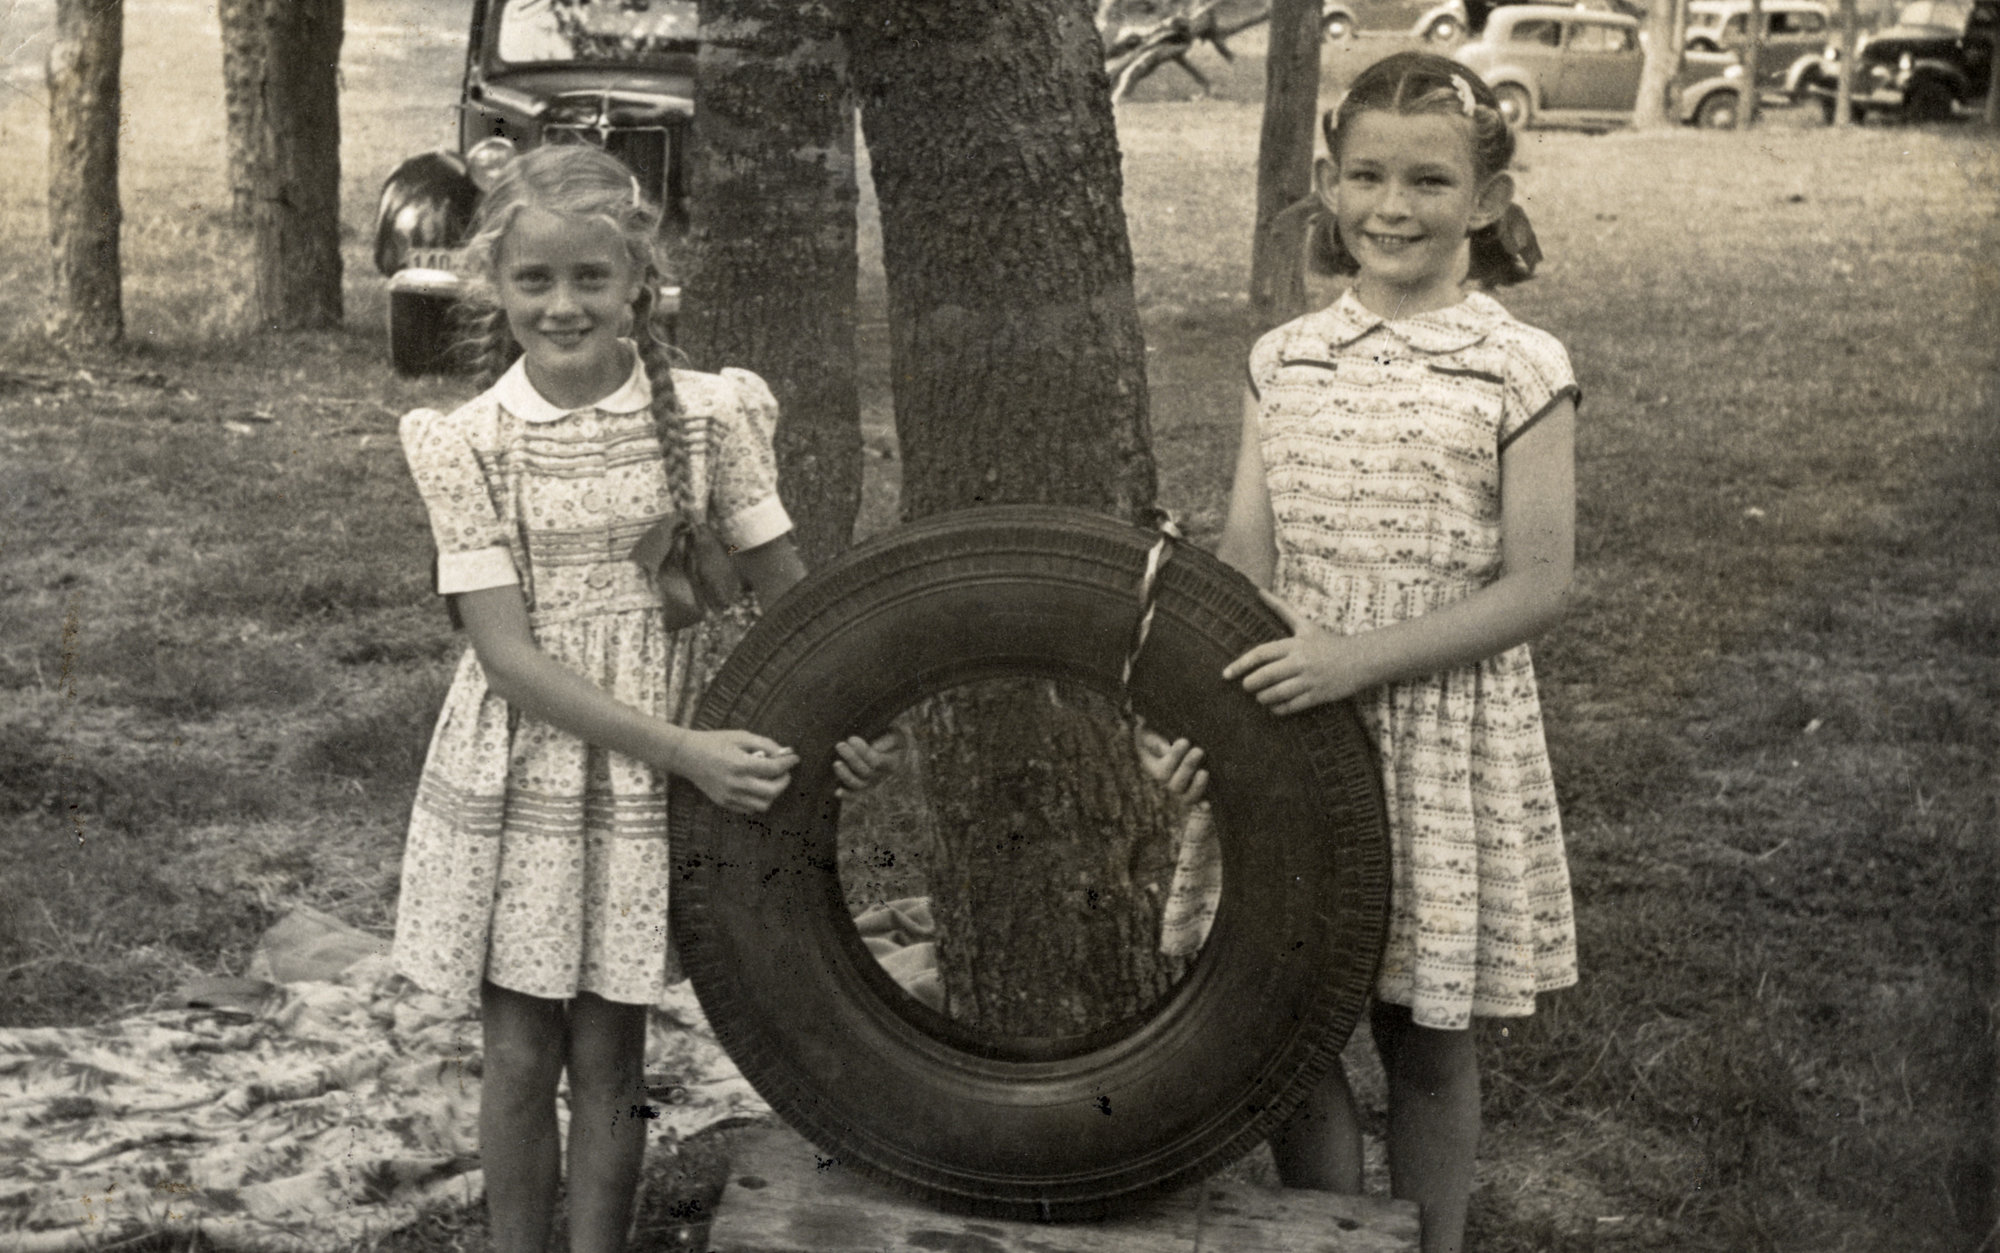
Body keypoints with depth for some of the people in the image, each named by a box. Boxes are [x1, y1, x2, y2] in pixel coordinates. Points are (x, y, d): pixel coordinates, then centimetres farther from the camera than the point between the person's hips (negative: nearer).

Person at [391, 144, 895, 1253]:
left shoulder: (705, 414, -5)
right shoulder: (469, 443, -8)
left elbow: (785, 589, 1)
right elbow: (509, 654, -13)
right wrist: (682, 748, -21)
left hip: (648, 781, 0)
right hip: (514, 779, 0)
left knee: (607, 1056, 9)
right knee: (520, 1057, 9)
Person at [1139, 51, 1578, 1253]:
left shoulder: (1521, 370, -7)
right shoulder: (1286, 360, 4)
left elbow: (1536, 588, -11)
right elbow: (1245, 562, 1)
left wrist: (1362, 657, -21)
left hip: (1445, 739, -3)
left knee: (1426, 1040, 10)